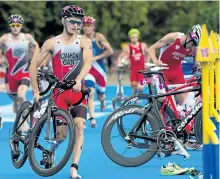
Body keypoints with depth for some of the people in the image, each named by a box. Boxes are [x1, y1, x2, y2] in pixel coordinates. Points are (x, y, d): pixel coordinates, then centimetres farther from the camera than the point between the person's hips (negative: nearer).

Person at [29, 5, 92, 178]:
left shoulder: (84, 42, 2)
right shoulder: (52, 43, 1)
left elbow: (88, 63, -14)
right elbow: (33, 66, 4)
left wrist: (78, 80, -32)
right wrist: (36, 91, 1)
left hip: (78, 91, 1)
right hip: (60, 92, -1)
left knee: (79, 126, -16)